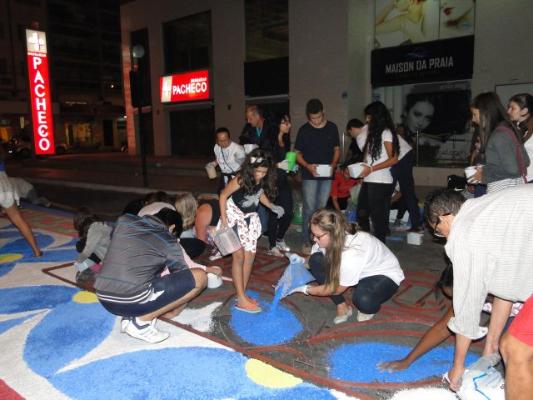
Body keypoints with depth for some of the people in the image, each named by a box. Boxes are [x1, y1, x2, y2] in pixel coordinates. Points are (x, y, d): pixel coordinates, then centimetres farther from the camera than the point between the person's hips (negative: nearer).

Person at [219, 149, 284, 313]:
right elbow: (223, 195, -16)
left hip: (251, 217, 6)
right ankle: (241, 300, -5)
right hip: (235, 215, -6)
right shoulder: (241, 179, -28)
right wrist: (224, 219, -18)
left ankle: (242, 293, 18)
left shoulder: (264, 180, -13)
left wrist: (272, 207, -3)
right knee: (239, 255, -9)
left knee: (250, 255, 5)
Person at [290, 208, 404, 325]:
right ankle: (342, 306, -3)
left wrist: (306, 289, -20)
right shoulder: (329, 240, -20)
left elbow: (337, 289, -24)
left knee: (362, 299, -40)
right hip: (360, 273, 7)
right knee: (316, 260, -16)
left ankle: (369, 307, -1)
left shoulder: (352, 253, -38)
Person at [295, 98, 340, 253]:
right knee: (309, 208, -3)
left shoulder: (332, 128, 5)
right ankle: (307, 242, 5)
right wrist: (308, 166, -15)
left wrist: (333, 165, -6)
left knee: (322, 208, 9)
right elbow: (297, 153, 3)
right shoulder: (304, 130, -1)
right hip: (309, 175, -2)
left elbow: (337, 149, 12)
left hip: (327, 175, 2)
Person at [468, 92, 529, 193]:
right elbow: (525, 161, 14)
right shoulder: (505, 129, 10)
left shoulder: (499, 135, -18)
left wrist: (484, 174, -11)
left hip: (505, 191, -9)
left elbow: (512, 169, -22)